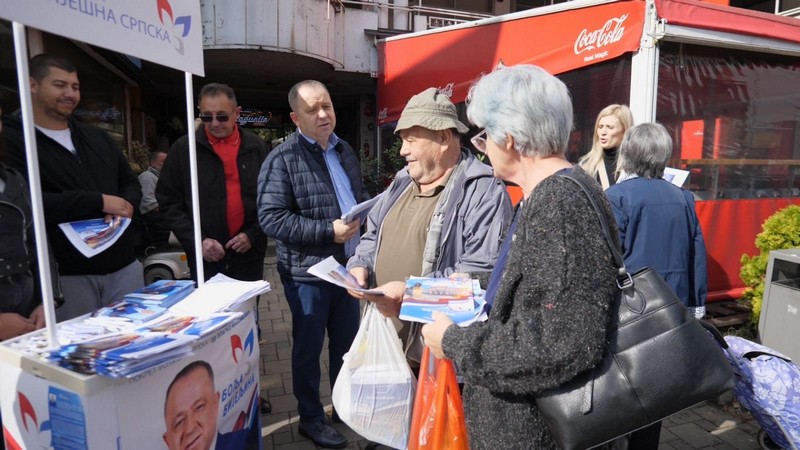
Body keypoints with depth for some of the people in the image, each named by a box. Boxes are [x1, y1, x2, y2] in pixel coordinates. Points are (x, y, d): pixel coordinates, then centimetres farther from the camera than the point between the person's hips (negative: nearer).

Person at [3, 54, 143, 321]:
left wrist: (125, 206, -7)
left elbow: (130, 182, 17)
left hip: (124, 264, 5)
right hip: (66, 274, -5)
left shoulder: (97, 137, 16)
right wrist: (99, 202, -17)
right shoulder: (12, 140, -5)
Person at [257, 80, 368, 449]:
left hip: (348, 266, 7)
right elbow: (271, 217, -20)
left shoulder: (344, 151, 10)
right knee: (309, 347, 11)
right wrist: (328, 231, -23)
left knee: (347, 342, 20)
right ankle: (311, 418, 30)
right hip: (308, 271, -6)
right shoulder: (282, 158, -13)